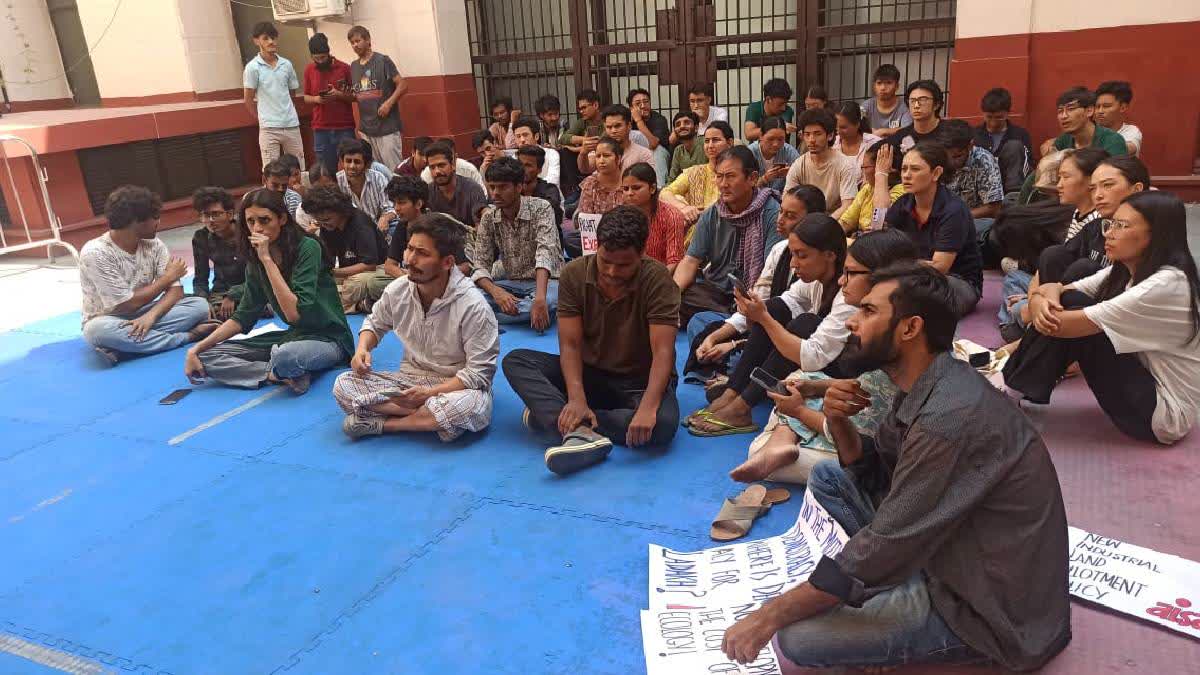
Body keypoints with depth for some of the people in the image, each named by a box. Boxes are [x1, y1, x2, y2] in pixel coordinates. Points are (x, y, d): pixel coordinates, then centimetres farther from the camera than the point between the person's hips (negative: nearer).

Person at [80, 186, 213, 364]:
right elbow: (127, 304, -20)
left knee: (200, 305, -17)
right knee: (97, 330, -40)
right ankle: (188, 336, -29)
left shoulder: (154, 245, -3)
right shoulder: (95, 253, -19)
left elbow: (175, 289, -9)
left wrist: (151, 315, -29)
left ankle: (121, 350, -26)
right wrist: (167, 277, -10)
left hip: (143, 316, 5)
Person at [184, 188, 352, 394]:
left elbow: (295, 313, -25)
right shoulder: (255, 261, 4)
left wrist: (267, 260, -24)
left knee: (284, 356, -41)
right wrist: (196, 349, -1)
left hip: (328, 338, -7)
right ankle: (283, 375, -14)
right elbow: (244, 317, 8)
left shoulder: (307, 248, -17)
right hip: (294, 336, 7)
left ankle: (273, 371, -8)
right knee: (206, 357, -3)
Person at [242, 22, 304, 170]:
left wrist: (286, 113, 12)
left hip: (292, 125, 4)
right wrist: (263, 119, 5)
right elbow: (248, 100, 0)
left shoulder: (286, 64, 6)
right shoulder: (252, 67, -5)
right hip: (269, 128, -4)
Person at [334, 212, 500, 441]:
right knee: (343, 385, -15)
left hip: (456, 387, -5)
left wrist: (430, 393, -25)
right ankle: (433, 418, -20)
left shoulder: (473, 307, -20)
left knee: (471, 406, -40)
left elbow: (479, 372, -18)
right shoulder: (398, 290, -4)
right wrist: (362, 348, -5)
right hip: (409, 379, 5)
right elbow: (374, 323, 18)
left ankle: (380, 423, -21)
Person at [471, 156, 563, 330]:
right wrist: (496, 292, -27)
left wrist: (540, 298, -44)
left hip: (546, 281, -3)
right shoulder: (488, 217, 1)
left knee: (547, 303, -39)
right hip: (511, 284, 3)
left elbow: (545, 252, -28)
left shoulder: (540, 208, -13)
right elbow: (480, 265, -3)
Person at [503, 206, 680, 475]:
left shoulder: (657, 279, -19)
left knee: (663, 424, -35)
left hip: (641, 380, -3)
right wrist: (576, 399, -31)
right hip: (589, 373, 3)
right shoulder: (574, 273, -10)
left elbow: (663, 352, -25)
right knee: (515, 361, -18)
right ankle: (581, 432, -40)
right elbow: (570, 345, -14)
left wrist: (648, 407, -41)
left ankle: (549, 414, -25)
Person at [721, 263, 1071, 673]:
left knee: (796, 638, -18)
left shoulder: (950, 416, -30)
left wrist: (772, 615, -18)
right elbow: (874, 470, 13)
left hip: (994, 605, -9)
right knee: (828, 476, 9)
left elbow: (885, 546, -26)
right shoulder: (924, 387, 0)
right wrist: (838, 423, -10)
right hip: (956, 555, 9)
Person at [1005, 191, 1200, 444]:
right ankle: (1008, 384, -3)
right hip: (1143, 384, 8)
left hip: (1164, 413, -8)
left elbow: (1064, 324, -27)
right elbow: (1053, 290, -1)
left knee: (1070, 322, -21)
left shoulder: (1166, 285, -25)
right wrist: (1042, 301, -26)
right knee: (1067, 302, -7)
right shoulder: (1123, 272, 1)